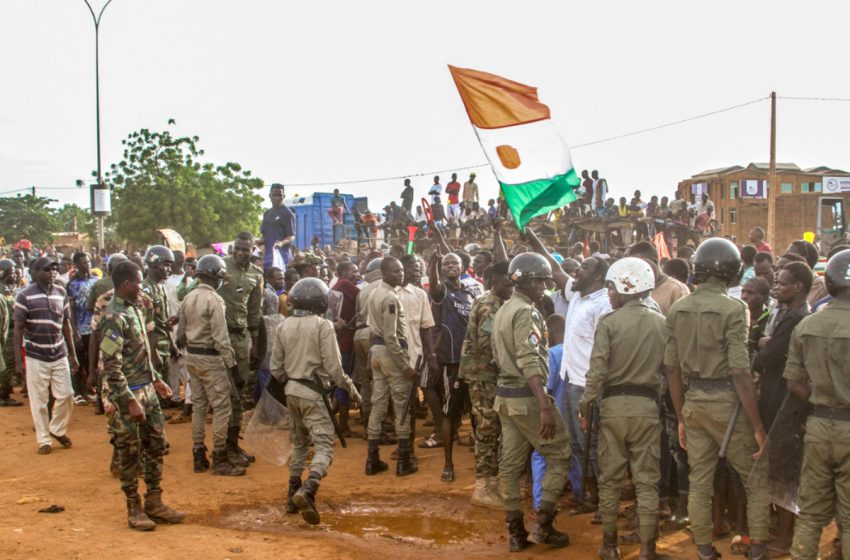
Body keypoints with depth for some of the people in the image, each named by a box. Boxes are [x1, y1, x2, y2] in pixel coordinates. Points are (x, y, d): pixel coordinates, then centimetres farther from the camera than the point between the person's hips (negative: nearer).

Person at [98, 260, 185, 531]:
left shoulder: (134, 309, 10)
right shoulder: (114, 318, -18)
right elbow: (111, 366, -21)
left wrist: (156, 379, 19)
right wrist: (130, 401, -23)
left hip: (148, 390, 9)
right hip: (129, 395, -9)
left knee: (156, 446, 13)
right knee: (130, 453, 4)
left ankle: (154, 503, 24)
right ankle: (134, 508, 16)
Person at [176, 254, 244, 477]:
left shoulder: (188, 298, 8)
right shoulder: (214, 300, -16)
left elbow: (181, 333, 13)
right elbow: (220, 337, -19)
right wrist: (230, 363, -16)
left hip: (192, 357, 8)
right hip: (211, 358, -8)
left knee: (198, 405, 14)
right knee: (221, 407, -3)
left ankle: (199, 456, 20)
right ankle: (220, 459, -2)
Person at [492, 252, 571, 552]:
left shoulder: (502, 311, 14)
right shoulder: (526, 313, -15)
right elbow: (530, 364, -24)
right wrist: (545, 406, -28)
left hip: (505, 395, 9)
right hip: (527, 396, -9)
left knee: (510, 463, 9)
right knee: (559, 455, 3)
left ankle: (516, 532, 14)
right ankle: (543, 525, 2)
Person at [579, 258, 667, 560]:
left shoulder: (609, 322, -8)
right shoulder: (661, 322, 1)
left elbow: (597, 370, -12)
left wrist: (585, 406, -3)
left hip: (613, 405, -2)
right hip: (647, 405, 2)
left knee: (610, 478, 11)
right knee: (647, 480, 7)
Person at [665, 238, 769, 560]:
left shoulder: (677, 310, 4)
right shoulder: (733, 308, -13)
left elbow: (672, 368, 7)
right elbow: (739, 372, -18)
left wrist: (681, 418, 16)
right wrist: (758, 426, -12)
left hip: (693, 402, 5)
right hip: (725, 402, -5)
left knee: (699, 484, 13)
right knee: (757, 479, 12)